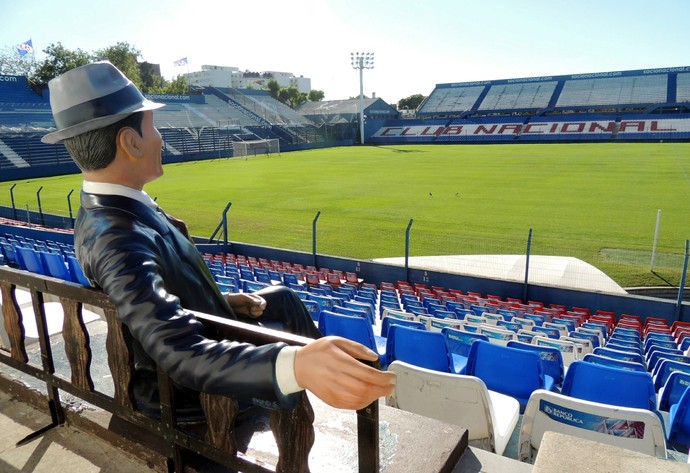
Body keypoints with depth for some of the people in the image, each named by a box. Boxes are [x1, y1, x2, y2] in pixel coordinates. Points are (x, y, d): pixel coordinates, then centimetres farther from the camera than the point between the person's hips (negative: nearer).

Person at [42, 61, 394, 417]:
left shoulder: (101, 213, -4)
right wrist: (294, 365, -60)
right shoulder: (117, 240, -36)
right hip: (185, 389, -8)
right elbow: (184, 356, -46)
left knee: (283, 298, 18)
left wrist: (223, 300, 0)